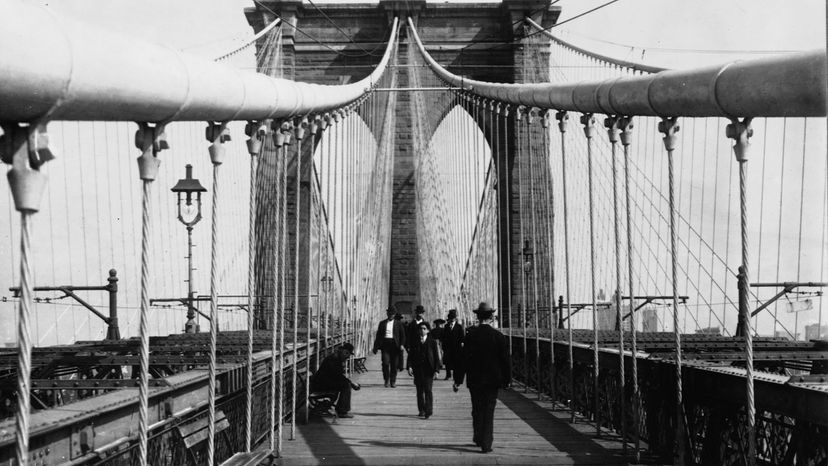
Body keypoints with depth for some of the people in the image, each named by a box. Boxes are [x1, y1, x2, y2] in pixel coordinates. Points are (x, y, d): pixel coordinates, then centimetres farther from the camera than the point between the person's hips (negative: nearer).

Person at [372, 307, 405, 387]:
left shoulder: (398, 323, 10)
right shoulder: (382, 323, 13)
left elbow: (402, 335, 7)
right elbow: (378, 335, 12)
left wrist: (402, 344, -8)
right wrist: (376, 347, 5)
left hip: (394, 344, 0)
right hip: (385, 344, 0)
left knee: (394, 364, 0)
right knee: (385, 362, -11)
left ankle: (393, 381, 10)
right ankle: (386, 380, 4)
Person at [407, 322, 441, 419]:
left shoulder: (432, 342, 4)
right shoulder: (414, 342, 9)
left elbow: (436, 357, 3)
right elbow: (410, 355, 7)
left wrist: (436, 369, -5)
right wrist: (409, 366, -8)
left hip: (428, 369, -2)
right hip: (417, 369, 2)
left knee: (428, 390, -10)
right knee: (419, 391, 7)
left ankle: (428, 411, -8)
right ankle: (421, 410, 15)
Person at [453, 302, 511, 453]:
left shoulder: (470, 335, -7)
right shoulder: (498, 336, -6)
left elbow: (463, 359, -7)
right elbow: (505, 360, -3)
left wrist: (458, 379, -2)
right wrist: (506, 380, 7)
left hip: (474, 379, 1)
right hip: (492, 379, 0)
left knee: (477, 410, 17)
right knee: (488, 412, 3)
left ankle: (478, 438, 27)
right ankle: (486, 444, -1)